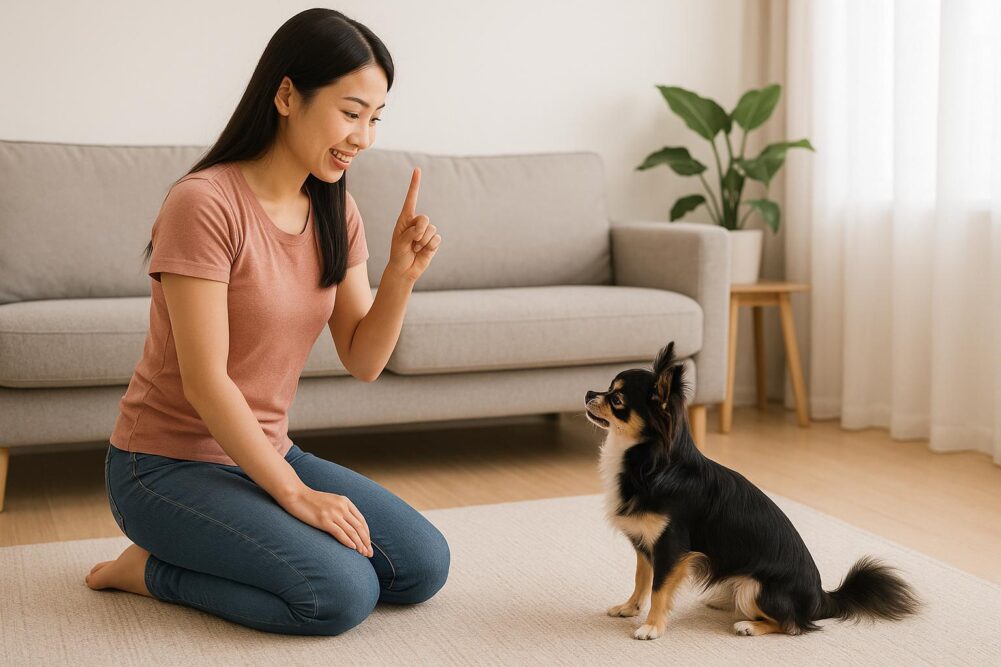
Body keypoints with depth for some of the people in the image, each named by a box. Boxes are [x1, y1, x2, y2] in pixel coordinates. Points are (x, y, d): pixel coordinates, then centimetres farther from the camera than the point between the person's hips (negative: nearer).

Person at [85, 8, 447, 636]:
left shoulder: (336, 212, 4)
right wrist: (294, 495, -18)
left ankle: (212, 550, 10)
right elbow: (205, 382, -21)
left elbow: (364, 361, 1)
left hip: (266, 454, 8)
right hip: (168, 465, -7)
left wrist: (401, 273, -16)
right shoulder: (204, 203, -20)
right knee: (342, 593, -24)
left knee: (424, 567, -4)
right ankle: (149, 567, -1)